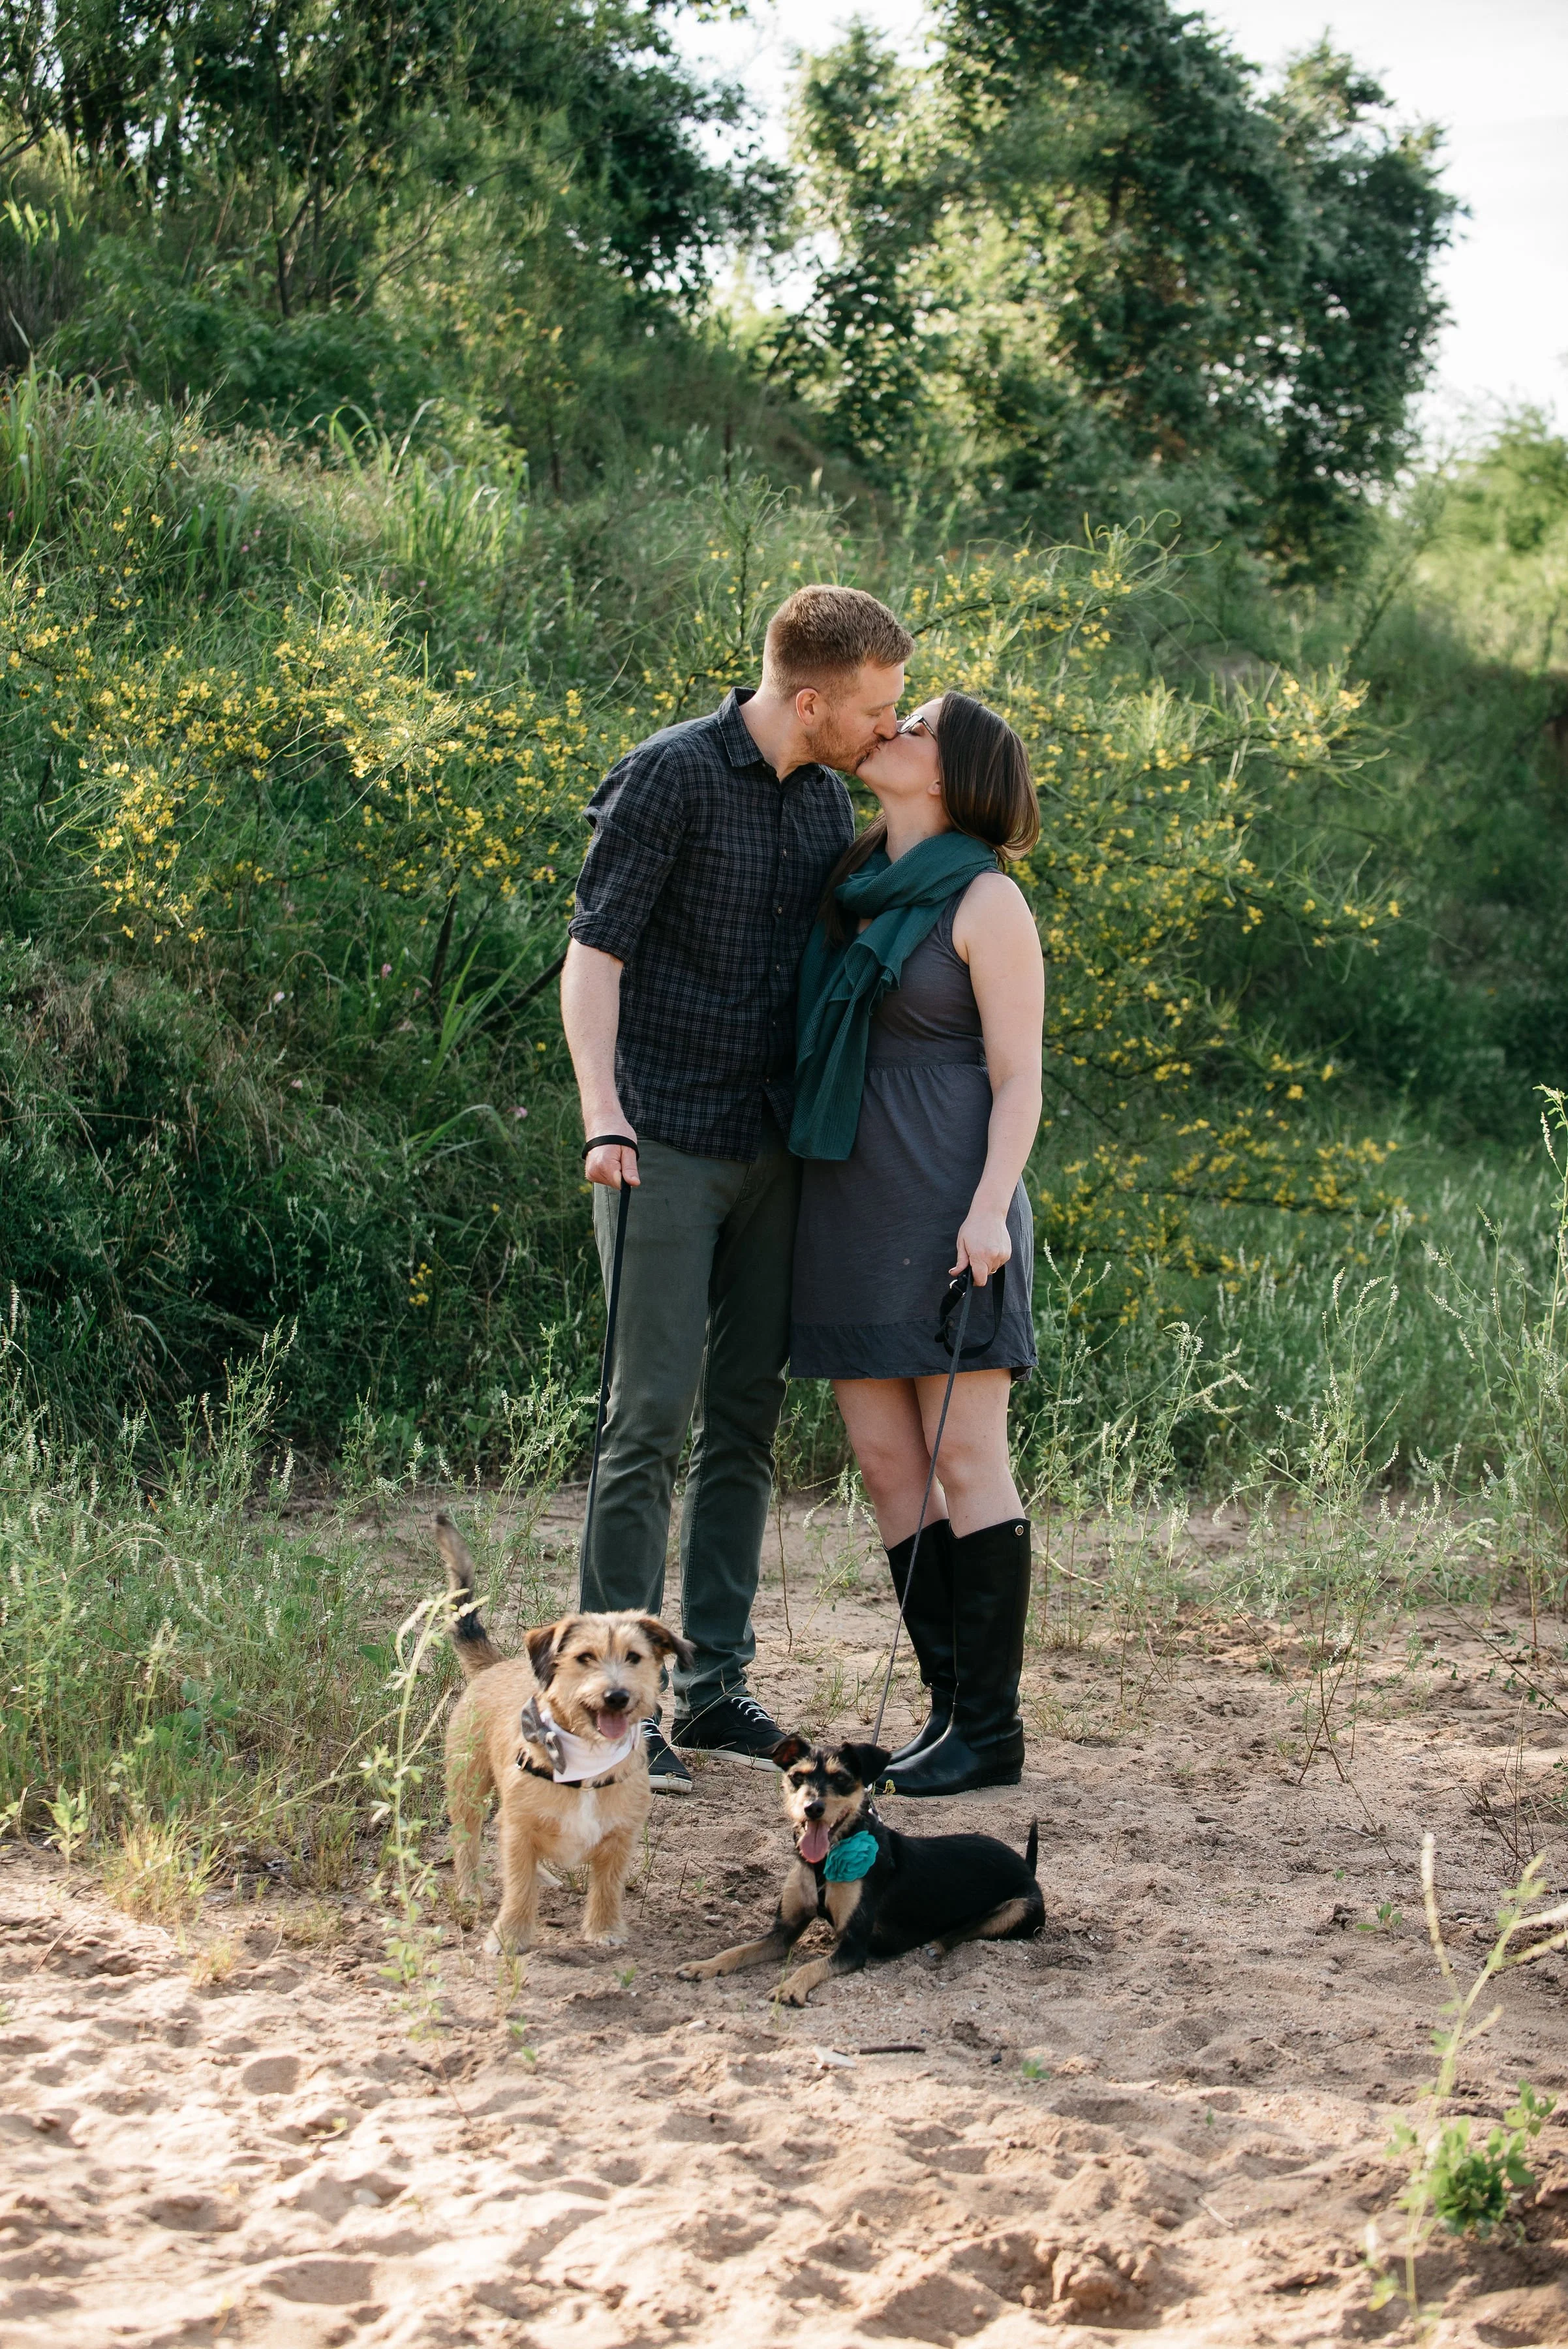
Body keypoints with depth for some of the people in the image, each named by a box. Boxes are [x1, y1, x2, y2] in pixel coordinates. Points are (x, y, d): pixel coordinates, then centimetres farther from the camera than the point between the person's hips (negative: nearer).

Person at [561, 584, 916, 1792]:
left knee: (748, 1414, 8)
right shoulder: (670, 777, -11)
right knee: (653, 1410, -9)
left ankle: (714, 1683, 15)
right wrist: (602, 1115, -27)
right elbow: (592, 957, -13)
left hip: (774, 1148, 7)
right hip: (667, 1148, -7)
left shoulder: (826, 796, 10)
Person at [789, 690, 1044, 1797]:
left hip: (948, 1203, -7)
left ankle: (991, 1727, 1)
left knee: (965, 1460, -5)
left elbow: (1018, 1079, -10)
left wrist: (991, 1210, -21)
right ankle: (954, 1708, 12)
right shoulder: (856, 881, 13)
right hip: (849, 1207, 7)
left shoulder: (990, 903, -7)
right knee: (887, 1463, 5)